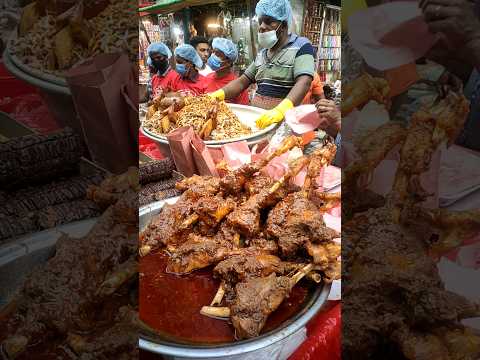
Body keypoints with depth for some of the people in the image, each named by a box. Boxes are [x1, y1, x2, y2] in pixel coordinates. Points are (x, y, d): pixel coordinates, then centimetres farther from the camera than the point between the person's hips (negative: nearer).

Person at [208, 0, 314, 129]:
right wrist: (217, 95, -2)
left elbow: (304, 83, -18)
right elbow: (242, 81, 16)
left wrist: (281, 110, -35)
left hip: (283, 118, -5)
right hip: (256, 115, 6)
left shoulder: (301, 46, -3)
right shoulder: (262, 53, 17)